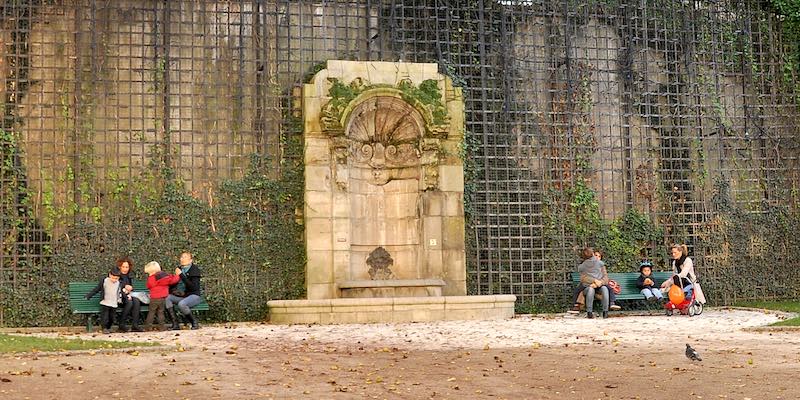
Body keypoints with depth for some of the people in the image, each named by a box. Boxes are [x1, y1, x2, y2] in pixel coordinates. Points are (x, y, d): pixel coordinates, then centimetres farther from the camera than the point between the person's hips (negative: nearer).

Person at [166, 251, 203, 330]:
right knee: (167, 298, -18)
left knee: (181, 304, -35)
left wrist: (181, 275, -20)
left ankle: (194, 323, -13)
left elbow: (193, 287, -19)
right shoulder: (179, 269, 12)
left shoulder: (194, 269, -7)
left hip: (194, 295, -7)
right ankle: (175, 324, -20)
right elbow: (174, 284, 21)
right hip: (182, 296, 7)